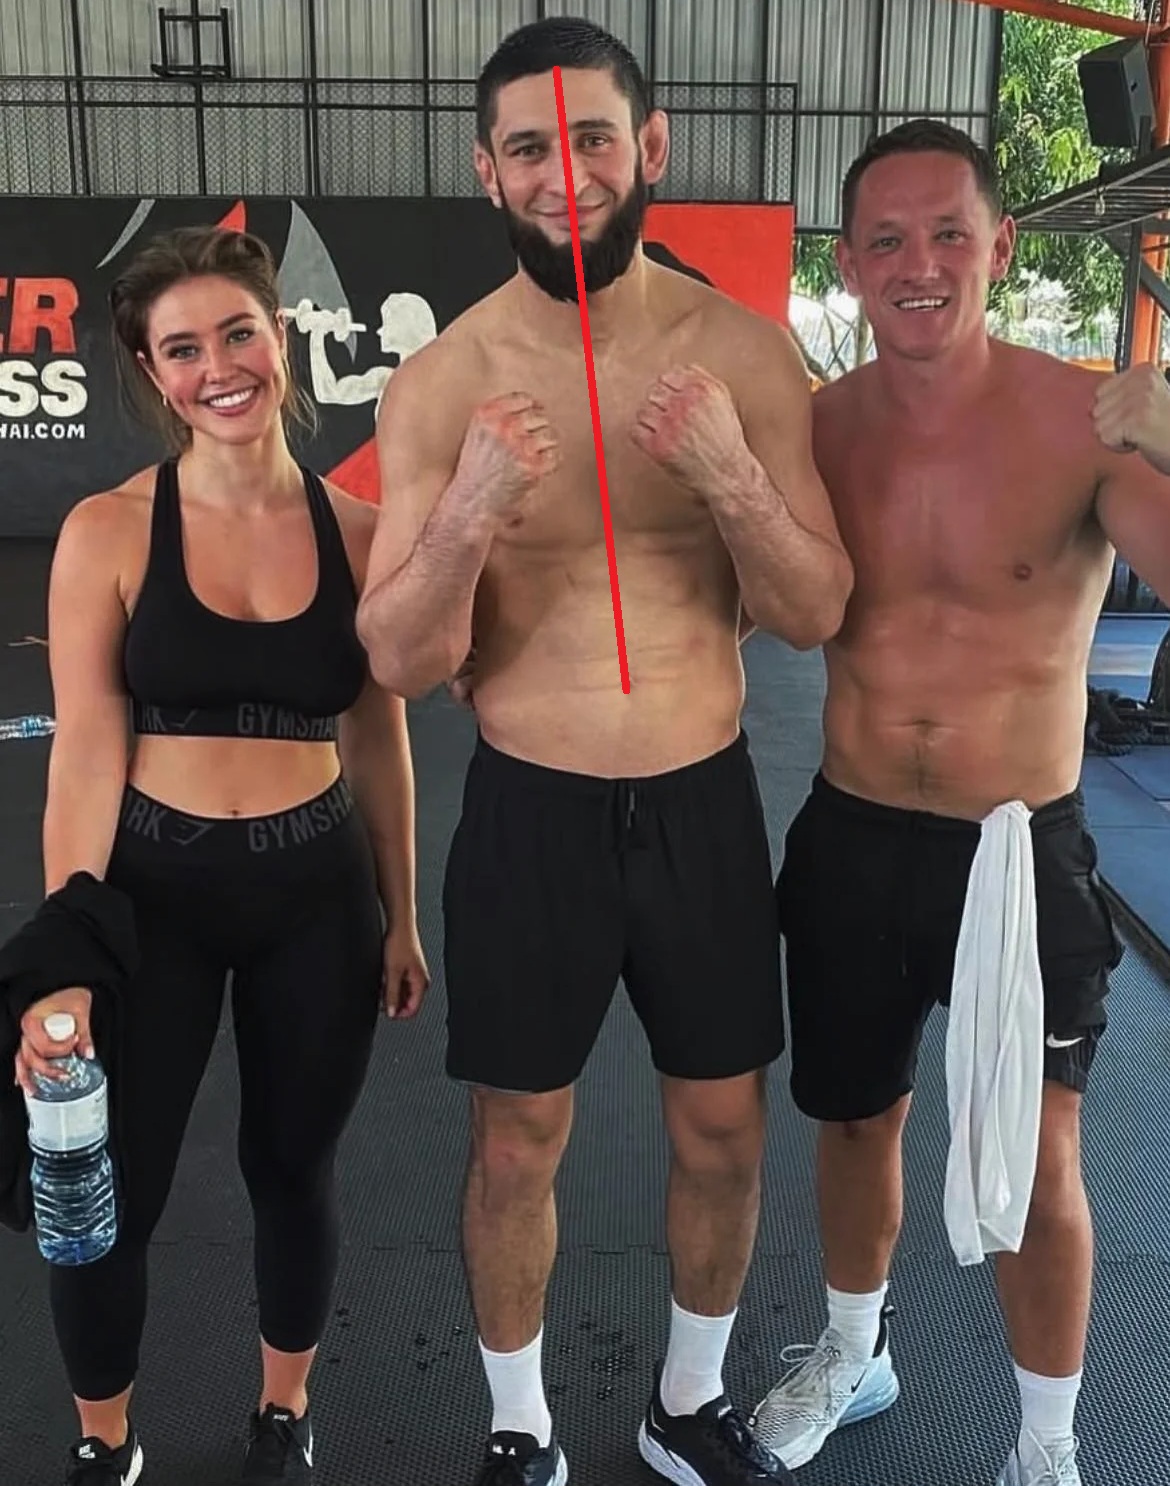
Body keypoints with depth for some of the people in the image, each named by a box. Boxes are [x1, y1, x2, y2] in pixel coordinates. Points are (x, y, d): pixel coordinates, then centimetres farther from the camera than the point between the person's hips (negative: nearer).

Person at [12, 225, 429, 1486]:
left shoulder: (358, 532, -3)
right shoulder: (108, 532, -8)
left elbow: (378, 739, 5)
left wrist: (400, 917, 9)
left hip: (319, 890, 2)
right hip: (151, 887, -1)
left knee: (293, 1168, 18)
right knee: (106, 1192, 8)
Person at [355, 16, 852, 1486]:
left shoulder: (747, 353, -5)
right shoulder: (440, 383, -9)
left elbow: (815, 616, -4)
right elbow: (401, 663, -10)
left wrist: (735, 481, -23)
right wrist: (468, 516, -29)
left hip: (705, 802, 2)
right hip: (529, 813, -1)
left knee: (723, 1133, 16)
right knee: (516, 1149, 12)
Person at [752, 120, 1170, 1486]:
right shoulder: (814, 426, -4)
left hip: (1023, 852, -3)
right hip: (851, 843, 3)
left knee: (1033, 1166, 4)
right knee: (853, 1118, 20)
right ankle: (851, 1354, 47)